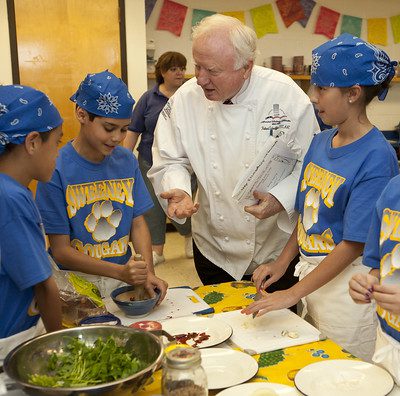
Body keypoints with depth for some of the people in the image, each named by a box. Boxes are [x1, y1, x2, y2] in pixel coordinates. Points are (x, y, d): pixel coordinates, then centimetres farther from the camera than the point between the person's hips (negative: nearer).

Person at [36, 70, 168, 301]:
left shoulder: (127, 161, 3)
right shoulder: (56, 169, -12)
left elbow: (138, 222, 7)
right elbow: (61, 250, -10)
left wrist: (148, 273, -9)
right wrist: (120, 272, -20)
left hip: (125, 276, 4)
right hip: (77, 284, -3)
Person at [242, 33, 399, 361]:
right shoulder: (320, 141, 4)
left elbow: (354, 244, -20)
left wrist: (293, 294, -19)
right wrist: (282, 264, 3)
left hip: (347, 282, -7)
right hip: (310, 273, 7)